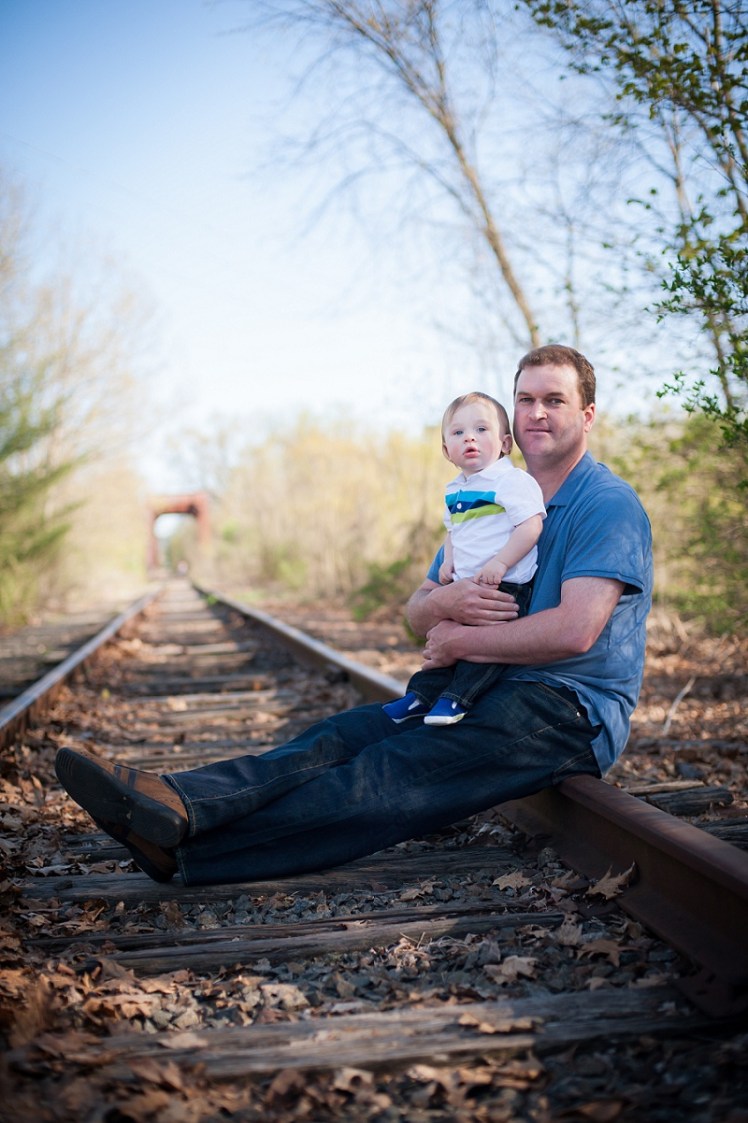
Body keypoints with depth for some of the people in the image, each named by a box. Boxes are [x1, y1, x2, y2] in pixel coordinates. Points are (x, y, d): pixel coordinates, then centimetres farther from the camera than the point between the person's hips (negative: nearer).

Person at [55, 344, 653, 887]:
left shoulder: (609, 504, -8)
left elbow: (575, 630, -22)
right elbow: (417, 611, 12)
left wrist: (459, 641, -12)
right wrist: (445, 602, -14)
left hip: (574, 710, -8)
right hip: (495, 695, 8)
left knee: (396, 773, -27)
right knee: (348, 734, -17)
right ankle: (178, 801, -35)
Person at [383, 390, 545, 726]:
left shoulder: (514, 480, -11)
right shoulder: (453, 490, 14)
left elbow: (531, 525, -19)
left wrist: (500, 563, -25)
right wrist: (448, 561, 10)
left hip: (506, 585, -8)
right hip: (465, 586, 8)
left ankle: (456, 699, -18)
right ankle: (421, 695, 15)